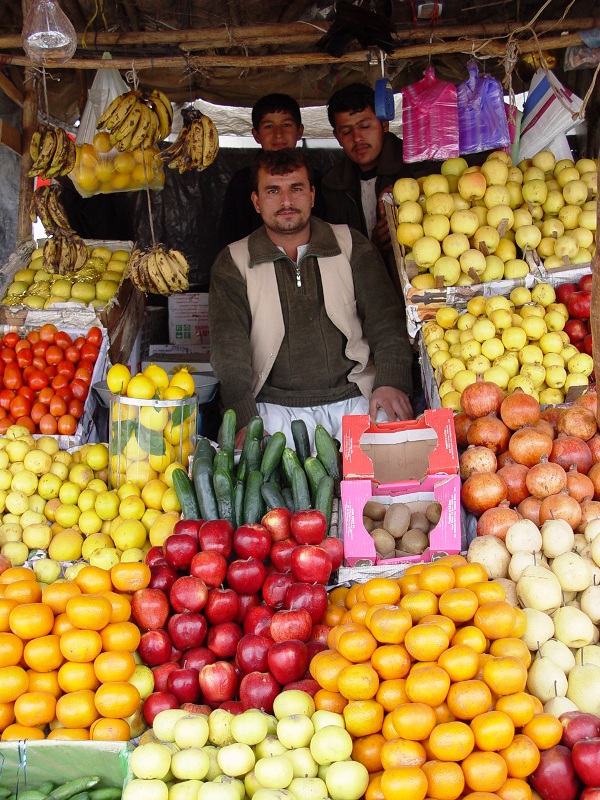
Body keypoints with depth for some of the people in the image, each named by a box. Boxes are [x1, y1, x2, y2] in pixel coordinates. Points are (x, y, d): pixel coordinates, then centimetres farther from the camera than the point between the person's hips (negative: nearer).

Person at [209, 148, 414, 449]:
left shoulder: (352, 246, 13)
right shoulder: (233, 263, 7)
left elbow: (385, 319, 6)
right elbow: (228, 345, -4)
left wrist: (391, 381, -15)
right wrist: (246, 421, -20)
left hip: (353, 398, 2)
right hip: (276, 407, -2)